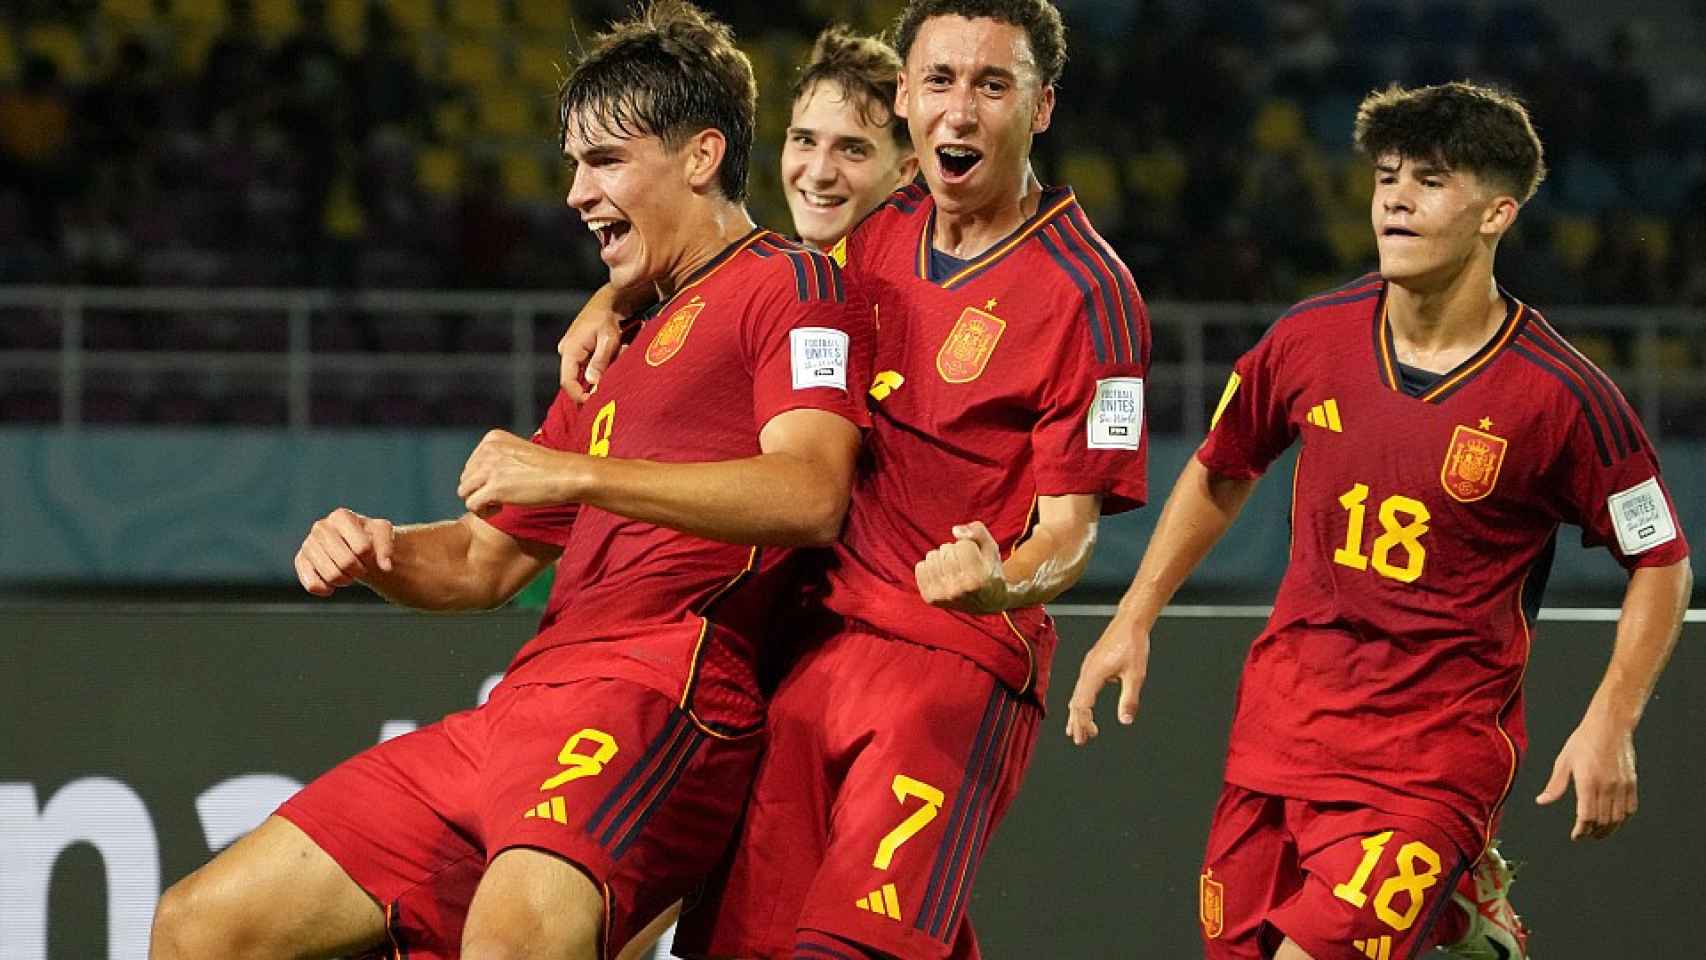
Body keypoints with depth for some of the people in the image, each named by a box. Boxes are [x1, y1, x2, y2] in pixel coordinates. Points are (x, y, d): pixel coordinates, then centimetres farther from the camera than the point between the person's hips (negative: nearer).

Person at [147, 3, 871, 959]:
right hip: (520, 711, 9)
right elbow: (486, 561, 35)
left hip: (657, 696, -9)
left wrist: (577, 473, -17)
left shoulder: (789, 282, 5)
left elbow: (810, 495, -13)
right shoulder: (623, 353, 32)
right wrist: (380, 551, 13)